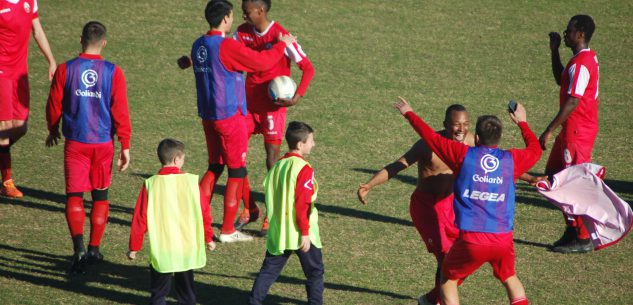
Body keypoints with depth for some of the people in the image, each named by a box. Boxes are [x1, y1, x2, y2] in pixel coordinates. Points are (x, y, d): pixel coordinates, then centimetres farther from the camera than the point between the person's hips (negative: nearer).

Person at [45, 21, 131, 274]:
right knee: (100, 197, 16)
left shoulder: (65, 70, -5)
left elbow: (54, 105, 4)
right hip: (103, 143, 1)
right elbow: (120, 111, -7)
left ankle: (79, 246, -19)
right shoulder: (113, 72, -6)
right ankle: (94, 250, 19)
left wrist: (53, 131, 23)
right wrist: (125, 146, 0)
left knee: (74, 196, 1)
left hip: (75, 142, 0)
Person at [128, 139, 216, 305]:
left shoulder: (150, 184, -8)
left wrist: (134, 246, 6)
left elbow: (140, 218, -5)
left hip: (161, 250, -1)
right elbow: (204, 212, 1)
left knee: (159, 290, 8)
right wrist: (208, 238, 16)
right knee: (185, 286, 17)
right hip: (187, 246, 1)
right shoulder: (191, 182, -7)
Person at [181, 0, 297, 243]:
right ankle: (227, 231, 4)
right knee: (237, 171, 2)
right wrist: (282, 44, -1)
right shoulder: (226, 46, -18)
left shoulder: (198, 45, 6)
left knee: (214, 168, 18)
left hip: (208, 116, 8)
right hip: (230, 115, -8)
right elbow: (261, 62, -15)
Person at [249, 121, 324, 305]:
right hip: (300, 233, -6)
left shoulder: (277, 167, 7)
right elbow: (302, 204, -20)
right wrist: (305, 233, -17)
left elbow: (270, 200, 12)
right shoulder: (304, 169, -16)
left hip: (277, 233, 6)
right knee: (315, 271, 10)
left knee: (269, 270, 9)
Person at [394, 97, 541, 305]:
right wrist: (522, 122, 44)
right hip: (503, 240, 3)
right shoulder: (512, 159, 5)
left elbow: (431, 137, 10)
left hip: (471, 241, -2)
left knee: (448, 280, 18)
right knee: (509, 278, 27)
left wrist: (409, 114, 26)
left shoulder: (463, 155, -1)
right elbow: (535, 149, 27)